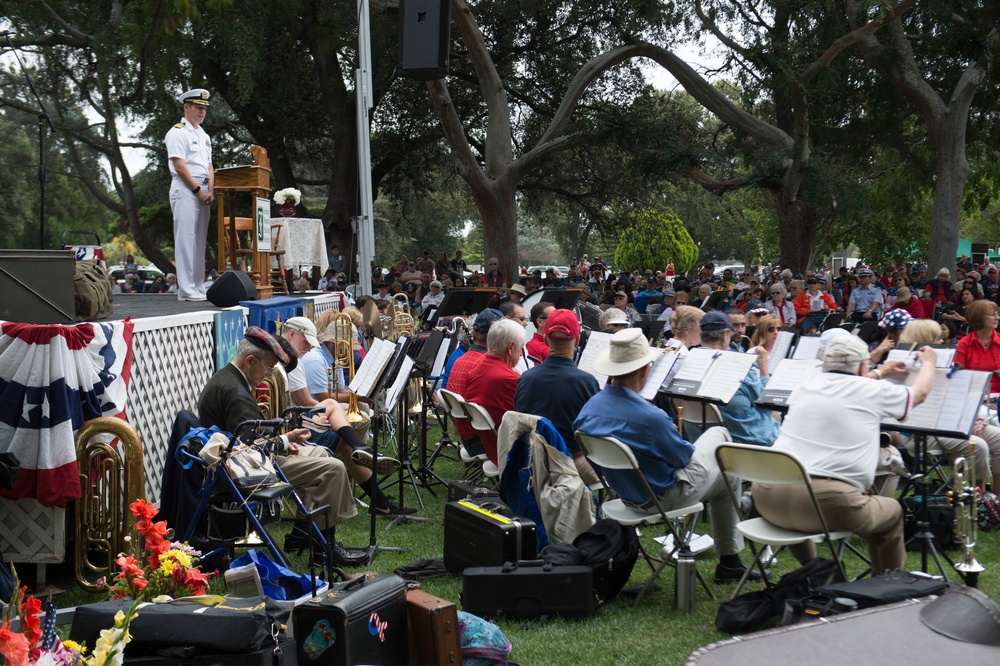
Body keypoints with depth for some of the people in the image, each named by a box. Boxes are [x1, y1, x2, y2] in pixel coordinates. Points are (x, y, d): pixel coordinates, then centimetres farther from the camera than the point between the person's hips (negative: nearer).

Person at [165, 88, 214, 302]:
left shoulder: (204, 136, 21)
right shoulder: (177, 132, -5)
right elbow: (179, 166, -13)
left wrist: (210, 191, 4)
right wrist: (198, 191, -13)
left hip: (202, 191, 8)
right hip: (185, 189, -8)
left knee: (200, 240, 8)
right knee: (186, 238, -10)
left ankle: (198, 286, 13)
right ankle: (185, 290, -11)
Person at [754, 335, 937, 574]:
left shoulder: (804, 387, 17)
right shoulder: (873, 391, 6)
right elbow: (920, 392, 27)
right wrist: (928, 362, 49)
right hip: (829, 502, -4)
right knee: (892, 512, 22)